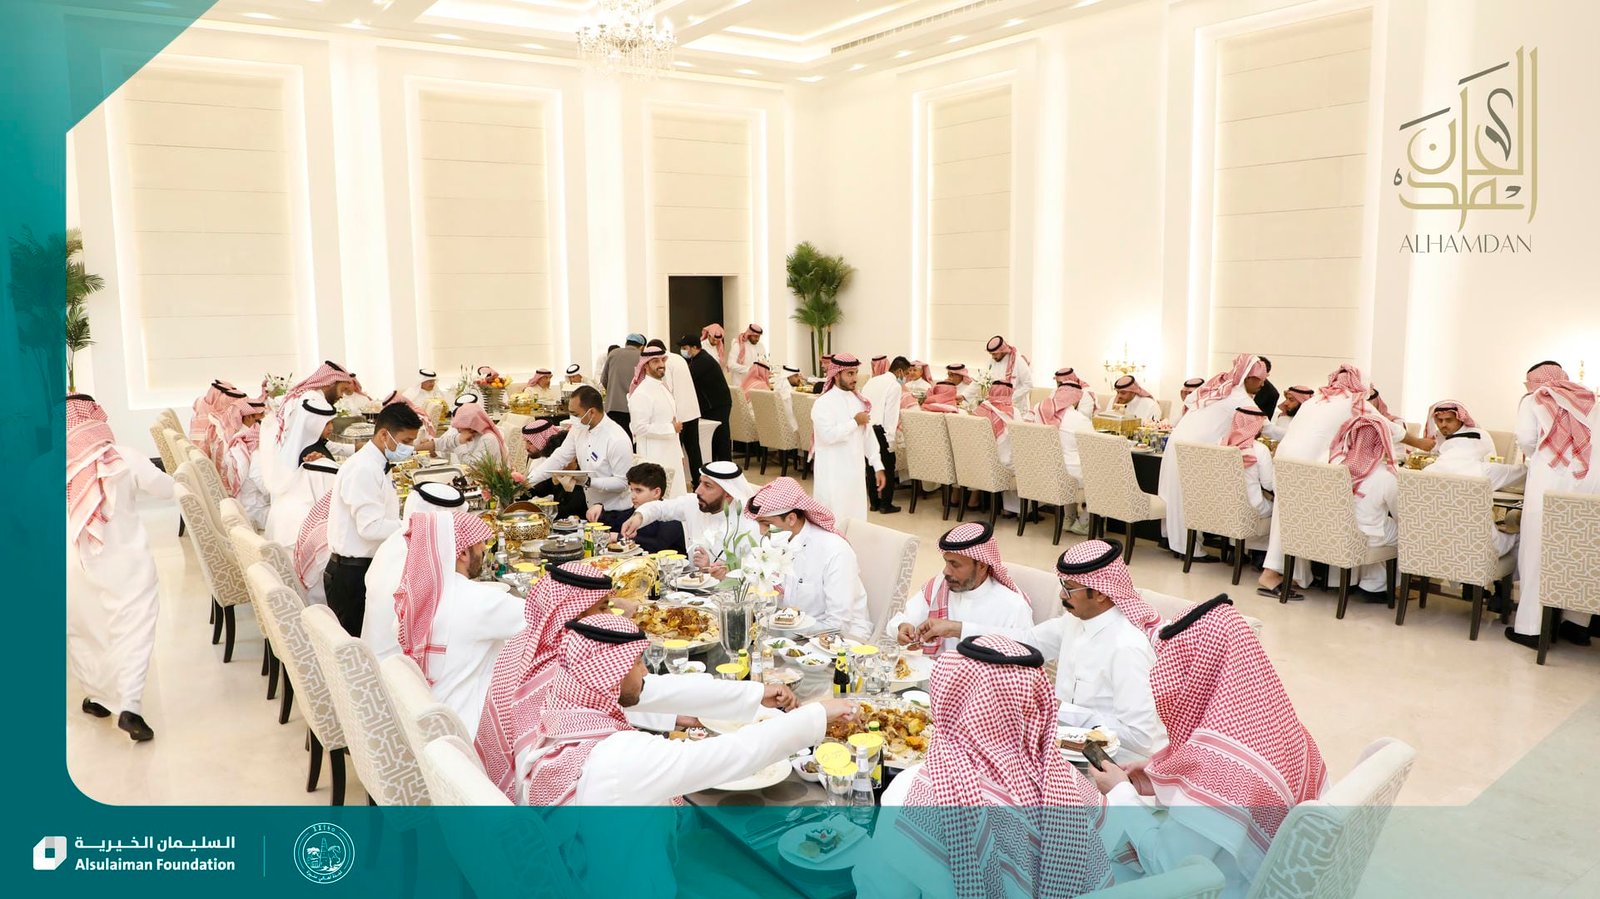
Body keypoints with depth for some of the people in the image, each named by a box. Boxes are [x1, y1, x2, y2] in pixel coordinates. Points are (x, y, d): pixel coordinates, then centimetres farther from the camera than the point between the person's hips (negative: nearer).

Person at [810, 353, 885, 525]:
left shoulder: (859, 400, 10)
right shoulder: (824, 402, -12)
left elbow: (868, 435, 13)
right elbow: (828, 435, -25)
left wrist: (878, 466, 9)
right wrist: (855, 422, -14)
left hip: (855, 470, 7)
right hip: (833, 473, -7)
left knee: (856, 519, 12)